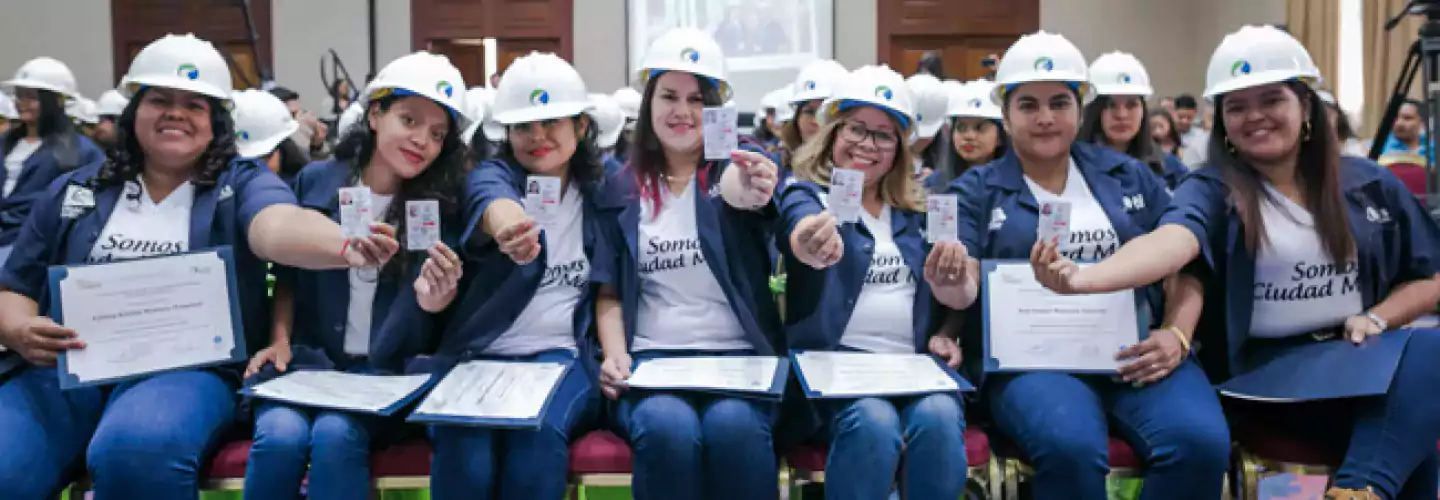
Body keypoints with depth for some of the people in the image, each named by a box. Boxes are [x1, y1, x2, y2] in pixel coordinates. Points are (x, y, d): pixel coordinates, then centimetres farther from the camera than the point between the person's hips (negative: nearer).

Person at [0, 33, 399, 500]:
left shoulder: (242, 184, 6)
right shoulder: (72, 191, 18)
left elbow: (279, 226, -18)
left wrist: (345, 247, -42)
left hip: (188, 368, -3)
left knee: (137, 451, -36)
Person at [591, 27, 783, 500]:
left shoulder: (735, 168, 6)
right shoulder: (621, 189, 13)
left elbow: (737, 190, -21)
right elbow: (609, 292, 14)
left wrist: (751, 191, -46)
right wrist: (615, 356, -5)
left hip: (738, 356, -1)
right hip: (652, 358, 1)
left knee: (734, 426, -33)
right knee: (669, 429, -32)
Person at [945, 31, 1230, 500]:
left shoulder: (1130, 176, 17)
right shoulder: (976, 191, 9)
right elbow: (965, 290, -3)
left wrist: (1176, 335, -5)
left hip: (1138, 353, 3)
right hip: (1031, 360, -2)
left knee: (1200, 442, -28)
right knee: (1071, 447, -35)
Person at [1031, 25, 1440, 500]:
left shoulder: (1368, 184, 9)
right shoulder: (1212, 189, -4)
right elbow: (1171, 241, -28)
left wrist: (1377, 318, -5)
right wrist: (1082, 278, -50)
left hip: (1360, 354, 5)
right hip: (1270, 365, -5)